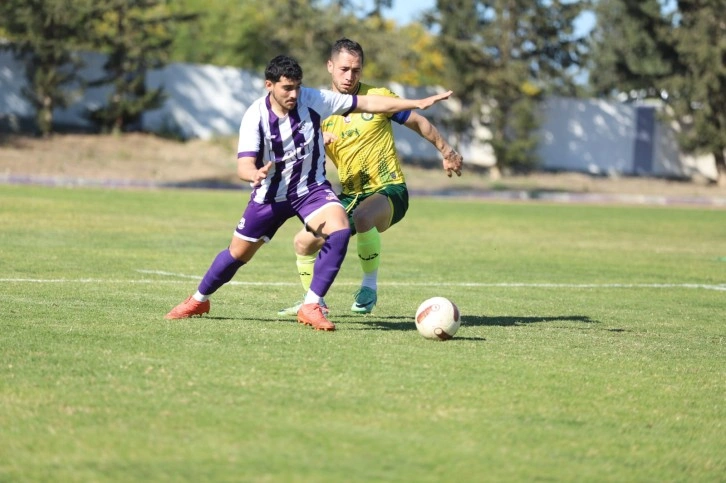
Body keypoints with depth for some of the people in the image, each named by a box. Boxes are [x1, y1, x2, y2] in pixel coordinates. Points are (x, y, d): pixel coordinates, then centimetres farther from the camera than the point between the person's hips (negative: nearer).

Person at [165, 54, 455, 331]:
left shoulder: (312, 100, -17)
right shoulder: (255, 117, -19)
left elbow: (367, 103, -12)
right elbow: (243, 166, -26)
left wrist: (417, 103, -15)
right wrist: (255, 174, -52)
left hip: (311, 188, 1)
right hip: (271, 194, -1)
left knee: (340, 230, -28)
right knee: (238, 254, 10)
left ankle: (311, 307, -21)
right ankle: (198, 300, 38)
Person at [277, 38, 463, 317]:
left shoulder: (378, 97, -4)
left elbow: (418, 123, 7)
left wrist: (447, 152, 9)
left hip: (389, 191, -5)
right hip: (350, 196, 5)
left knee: (362, 218, -38)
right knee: (304, 241, -2)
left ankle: (370, 285, -18)